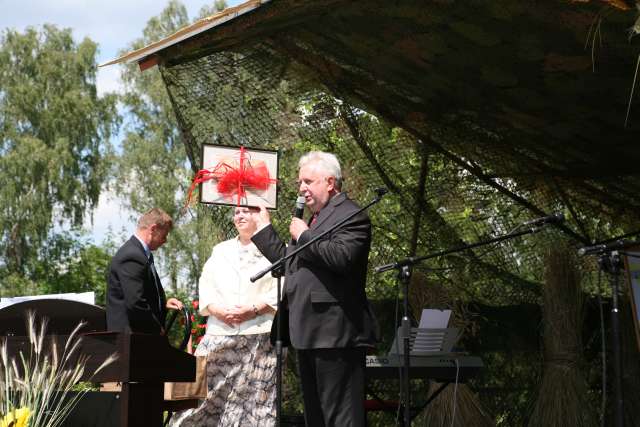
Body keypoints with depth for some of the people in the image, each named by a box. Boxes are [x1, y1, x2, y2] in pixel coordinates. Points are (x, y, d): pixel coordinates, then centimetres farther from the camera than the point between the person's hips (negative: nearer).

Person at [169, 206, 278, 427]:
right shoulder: (220, 250, 20)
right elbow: (205, 286, 14)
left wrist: (254, 309, -15)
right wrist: (219, 311, -5)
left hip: (259, 335, -3)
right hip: (219, 335, 4)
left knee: (254, 397, -4)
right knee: (205, 390, -3)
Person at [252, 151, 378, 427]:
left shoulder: (350, 215, -8)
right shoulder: (316, 218, 22)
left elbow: (341, 256, -26)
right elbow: (287, 261, 29)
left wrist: (303, 235, -12)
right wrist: (263, 225, 29)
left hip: (335, 333, -10)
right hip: (309, 334, 10)